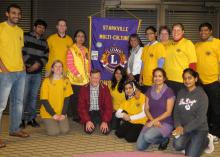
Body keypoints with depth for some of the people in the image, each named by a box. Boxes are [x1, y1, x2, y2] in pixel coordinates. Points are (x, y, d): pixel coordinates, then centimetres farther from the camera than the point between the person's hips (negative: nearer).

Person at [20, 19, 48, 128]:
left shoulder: (44, 42, 18)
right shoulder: (26, 37, 3)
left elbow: (46, 57, 12)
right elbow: (22, 52, -5)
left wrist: (38, 64, -7)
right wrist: (29, 64, -10)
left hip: (37, 73, 4)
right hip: (25, 71, -4)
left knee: (34, 96, 6)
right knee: (24, 96, -6)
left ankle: (31, 118, 15)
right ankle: (22, 119, 4)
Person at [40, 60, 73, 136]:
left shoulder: (66, 81, 1)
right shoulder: (47, 81, -9)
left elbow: (67, 99, 0)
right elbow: (44, 100, -9)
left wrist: (63, 114, -9)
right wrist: (53, 114, -14)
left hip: (61, 113, 3)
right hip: (48, 113, -3)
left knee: (65, 130, -16)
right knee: (54, 132, -19)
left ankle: (58, 123, 16)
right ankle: (48, 123, 14)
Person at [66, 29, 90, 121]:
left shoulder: (86, 50, 15)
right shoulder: (71, 50, -4)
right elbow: (69, 64, -10)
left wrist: (88, 74, 5)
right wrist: (78, 74, -15)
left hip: (85, 79, 5)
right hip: (75, 79, -5)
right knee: (75, 98, -3)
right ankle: (75, 116, 7)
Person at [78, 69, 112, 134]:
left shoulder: (105, 88, -5)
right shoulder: (84, 89, -4)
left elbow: (108, 107, -9)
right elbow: (81, 107, -7)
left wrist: (105, 121, -22)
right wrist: (87, 120, -21)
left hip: (101, 112, 0)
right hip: (89, 112, 0)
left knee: (106, 130, -21)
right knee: (88, 130, -24)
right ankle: (93, 122, 11)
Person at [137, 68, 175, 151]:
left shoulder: (169, 91, -9)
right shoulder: (150, 91, 7)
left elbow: (168, 112, -11)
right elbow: (146, 109, 5)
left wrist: (154, 121, -16)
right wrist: (153, 120, -12)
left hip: (165, 123, -5)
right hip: (151, 121, 5)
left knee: (147, 136, -32)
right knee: (140, 147, -10)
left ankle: (164, 139, 0)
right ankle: (157, 136, 17)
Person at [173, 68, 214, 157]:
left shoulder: (202, 95, -10)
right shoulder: (181, 93, 5)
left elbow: (200, 118, -16)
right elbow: (176, 112, 4)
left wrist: (184, 129, -20)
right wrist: (178, 126, -14)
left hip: (199, 129, -3)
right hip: (183, 128, 3)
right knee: (178, 145, -26)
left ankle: (206, 140, 12)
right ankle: (189, 143, 8)